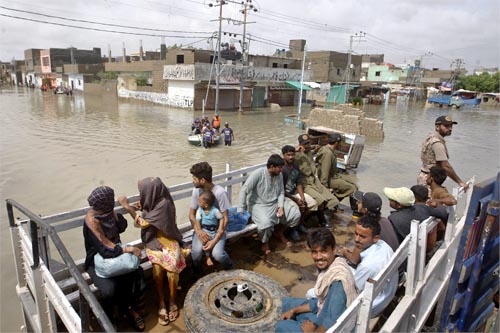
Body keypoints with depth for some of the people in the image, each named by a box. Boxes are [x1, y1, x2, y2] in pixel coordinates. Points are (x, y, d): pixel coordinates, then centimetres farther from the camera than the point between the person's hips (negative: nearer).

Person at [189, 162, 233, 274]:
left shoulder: (220, 192, -21)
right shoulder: (196, 190, -6)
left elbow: (224, 218, -17)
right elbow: (192, 214, 1)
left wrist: (215, 240, -23)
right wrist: (199, 232, -15)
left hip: (217, 229, -3)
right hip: (202, 228, 3)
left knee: (217, 254, -27)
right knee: (196, 252, -25)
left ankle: (229, 267, 10)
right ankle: (196, 273, 10)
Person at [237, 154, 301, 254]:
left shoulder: (279, 175, 0)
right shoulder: (258, 174, -20)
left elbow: (281, 193, 8)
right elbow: (244, 190, -22)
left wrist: (281, 207, -11)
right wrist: (240, 212, -26)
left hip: (276, 203, 6)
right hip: (259, 205, -6)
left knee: (296, 214, -6)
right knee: (266, 222, -35)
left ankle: (279, 231, 21)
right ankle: (265, 242, 0)